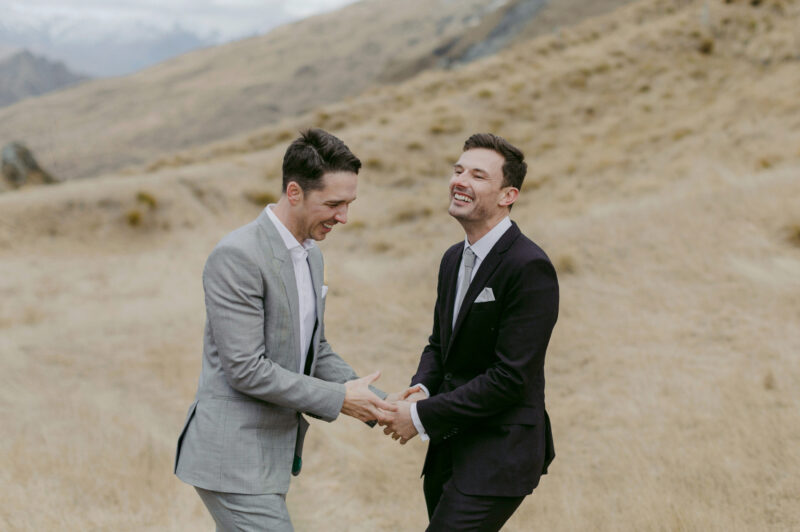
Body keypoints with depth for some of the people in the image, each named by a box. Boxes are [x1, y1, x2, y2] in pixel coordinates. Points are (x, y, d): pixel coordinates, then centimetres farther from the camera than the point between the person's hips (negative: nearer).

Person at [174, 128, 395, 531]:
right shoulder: (237, 256, -18)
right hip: (233, 458, -9)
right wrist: (337, 398, -16)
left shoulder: (310, 255, 11)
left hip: (270, 451, 9)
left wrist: (375, 403, 5)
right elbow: (246, 369, -21)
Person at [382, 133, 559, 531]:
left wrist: (423, 416, -17)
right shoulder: (454, 259, 10)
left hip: (497, 457, -8)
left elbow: (510, 377, -21)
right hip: (449, 451, 8)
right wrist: (422, 388, -3)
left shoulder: (529, 268, -18)